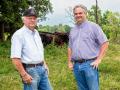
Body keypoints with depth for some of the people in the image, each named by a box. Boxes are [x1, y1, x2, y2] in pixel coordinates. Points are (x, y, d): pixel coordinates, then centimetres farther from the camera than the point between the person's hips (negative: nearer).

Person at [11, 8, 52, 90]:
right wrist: (24, 75, -20)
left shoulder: (36, 32, 11)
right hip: (30, 70, -8)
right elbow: (15, 58, -20)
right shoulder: (19, 34, -14)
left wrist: (44, 64, 15)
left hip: (42, 68, 8)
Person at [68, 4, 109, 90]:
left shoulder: (93, 26, -2)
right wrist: (69, 62, 14)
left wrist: (98, 59, -10)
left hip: (90, 64, -5)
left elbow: (105, 43, -6)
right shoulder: (73, 30, 15)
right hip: (76, 65, 5)